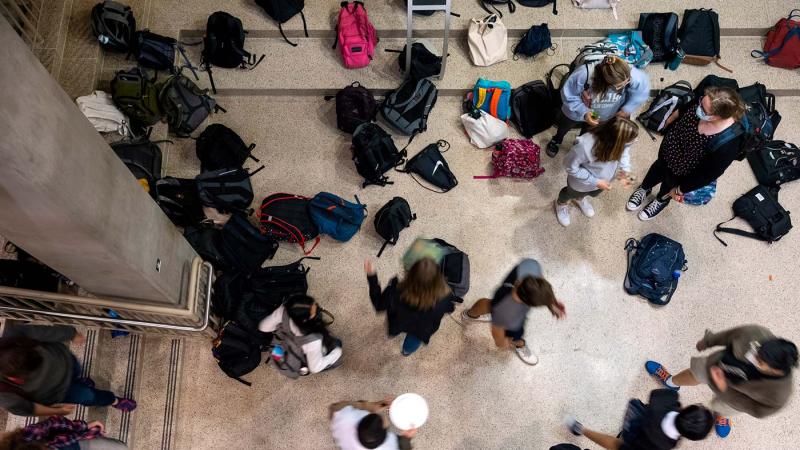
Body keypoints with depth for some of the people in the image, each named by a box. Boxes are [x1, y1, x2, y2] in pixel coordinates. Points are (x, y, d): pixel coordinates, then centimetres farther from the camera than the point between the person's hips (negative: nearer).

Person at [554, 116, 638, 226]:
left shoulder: (621, 141, -30)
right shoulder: (585, 147, -46)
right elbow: (570, 167, -28)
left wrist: (625, 169, -18)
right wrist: (595, 182, -29)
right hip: (582, 182, -4)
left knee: (594, 193, 36)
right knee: (571, 194, 30)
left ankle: (580, 198, 70)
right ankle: (561, 203, 64)